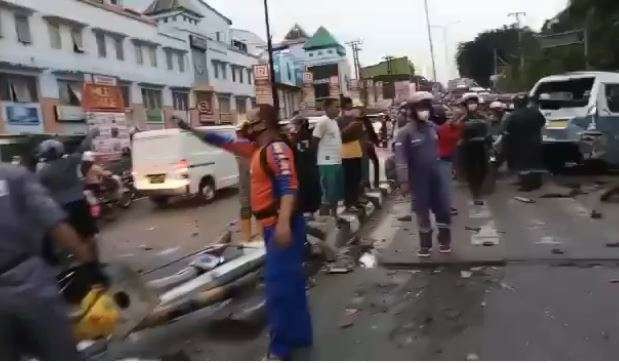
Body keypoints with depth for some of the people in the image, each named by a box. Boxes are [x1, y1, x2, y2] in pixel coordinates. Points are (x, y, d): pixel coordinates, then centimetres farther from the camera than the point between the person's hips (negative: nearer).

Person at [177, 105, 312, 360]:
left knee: (278, 284, -7)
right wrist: (191, 129, 25)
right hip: (272, 226, 10)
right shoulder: (256, 148, 15)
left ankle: (281, 348, 3)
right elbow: (223, 142, 24)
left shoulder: (276, 148, -15)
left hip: (282, 226, -10)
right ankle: (299, 335, 28)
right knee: (289, 282, 16)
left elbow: (289, 186, -27)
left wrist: (284, 224, -38)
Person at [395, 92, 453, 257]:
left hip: (437, 175, 4)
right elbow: (401, 158, -14)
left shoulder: (433, 127, 5)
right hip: (419, 179, -4)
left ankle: (444, 241, 26)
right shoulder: (406, 132, -12)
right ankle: (425, 245, 21)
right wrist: (403, 180, -17)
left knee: (444, 208, 7)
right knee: (422, 212, 6)